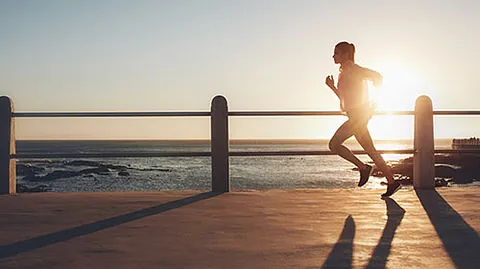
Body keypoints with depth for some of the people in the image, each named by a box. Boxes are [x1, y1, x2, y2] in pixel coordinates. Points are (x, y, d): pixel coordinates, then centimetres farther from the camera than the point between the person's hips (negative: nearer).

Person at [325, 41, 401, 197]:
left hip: (359, 113, -10)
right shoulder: (344, 72, 18)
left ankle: (363, 168, -4)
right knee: (370, 150, 7)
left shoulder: (353, 70, -9)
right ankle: (392, 182, 8)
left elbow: (377, 76, -14)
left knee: (334, 144, -10)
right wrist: (332, 86, 13)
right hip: (356, 115, 10)